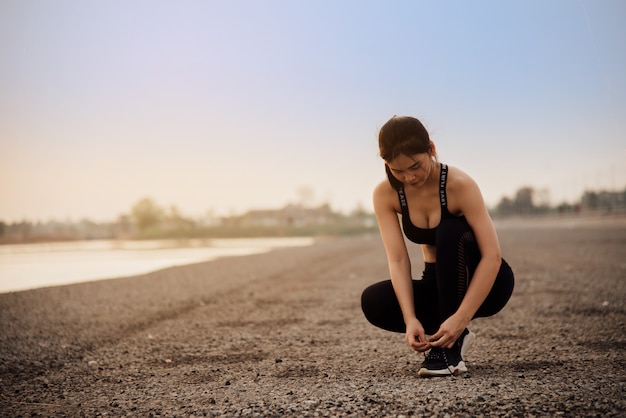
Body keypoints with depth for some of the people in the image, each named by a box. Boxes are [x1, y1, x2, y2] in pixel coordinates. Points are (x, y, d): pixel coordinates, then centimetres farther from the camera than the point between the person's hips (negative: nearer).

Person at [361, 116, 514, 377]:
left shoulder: (459, 184, -27)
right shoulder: (385, 194, -15)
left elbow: (492, 256, -31)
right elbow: (397, 260, -21)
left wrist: (460, 318, -40)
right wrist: (410, 319, -35)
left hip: (485, 283, -3)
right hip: (441, 286, 4)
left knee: (450, 232, -34)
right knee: (373, 302, -23)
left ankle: (452, 348, -25)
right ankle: (448, 336, -1)